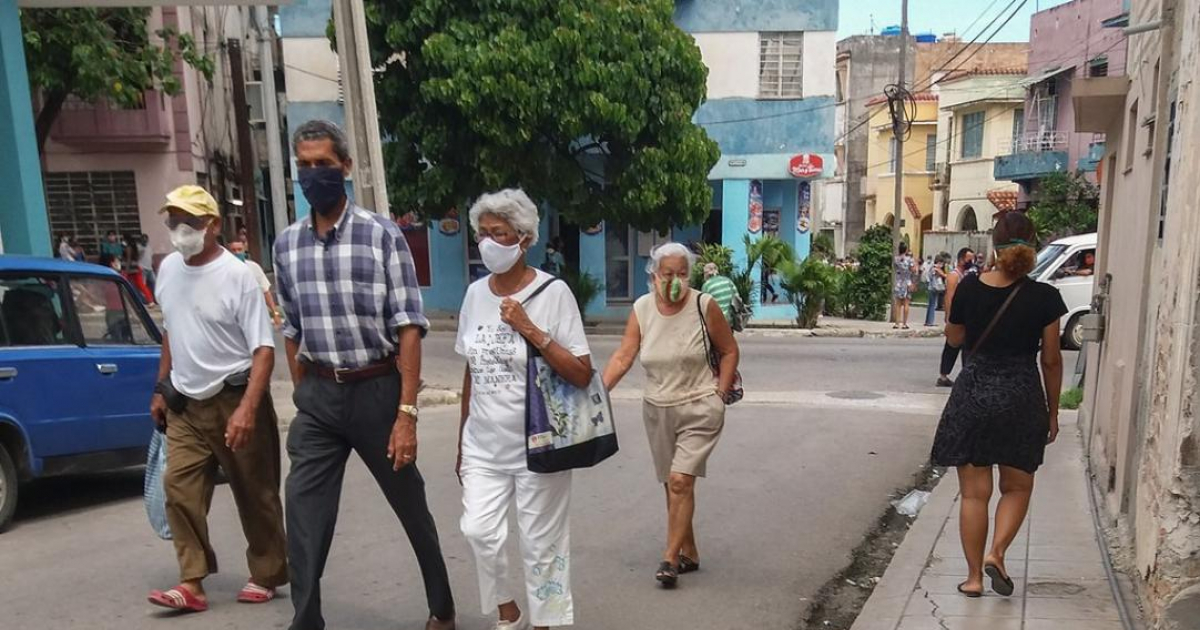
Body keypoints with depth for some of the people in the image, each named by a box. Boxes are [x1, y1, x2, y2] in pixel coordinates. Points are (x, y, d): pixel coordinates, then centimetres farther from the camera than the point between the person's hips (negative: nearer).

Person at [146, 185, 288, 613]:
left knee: (255, 495, 4)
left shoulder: (237, 275, -15)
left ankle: (266, 578, 20)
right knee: (179, 489, 0)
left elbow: (263, 348, -18)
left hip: (232, 400, -6)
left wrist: (247, 408, -28)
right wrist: (161, 388, 19)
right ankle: (192, 584, 9)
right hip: (184, 405, 6)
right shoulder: (168, 269, 6)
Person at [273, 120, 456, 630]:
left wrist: (407, 412, -17)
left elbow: (409, 328, -12)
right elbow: (292, 332, 13)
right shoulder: (287, 244, 5)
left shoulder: (382, 234, -9)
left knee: (412, 508, 14)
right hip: (318, 397, 3)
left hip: (377, 390, -3)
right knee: (303, 523, 0)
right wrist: (304, 400, 10)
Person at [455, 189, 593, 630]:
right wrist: (462, 441, 15)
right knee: (479, 532, -3)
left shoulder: (553, 292, -12)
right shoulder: (475, 293, 3)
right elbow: (471, 373, 11)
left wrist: (530, 330, -24)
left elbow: (582, 375, -16)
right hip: (484, 446, 4)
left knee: (540, 544, 6)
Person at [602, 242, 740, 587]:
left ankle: (670, 557, -1)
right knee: (673, 485, 13)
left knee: (681, 481, -14)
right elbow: (623, 357, -6)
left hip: (699, 409, -4)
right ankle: (689, 553, 29)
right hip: (658, 410, 4)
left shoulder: (704, 305, -11)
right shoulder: (642, 309, -3)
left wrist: (720, 395, -6)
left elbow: (729, 350, 0)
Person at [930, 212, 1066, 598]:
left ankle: (974, 577, 15)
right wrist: (1053, 411, 9)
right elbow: (1051, 360, -1)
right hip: (1021, 397, 0)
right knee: (1017, 486, 20)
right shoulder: (1044, 297, -7)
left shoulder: (969, 289, -5)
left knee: (975, 492, 9)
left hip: (973, 394, 0)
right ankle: (996, 553, 3)